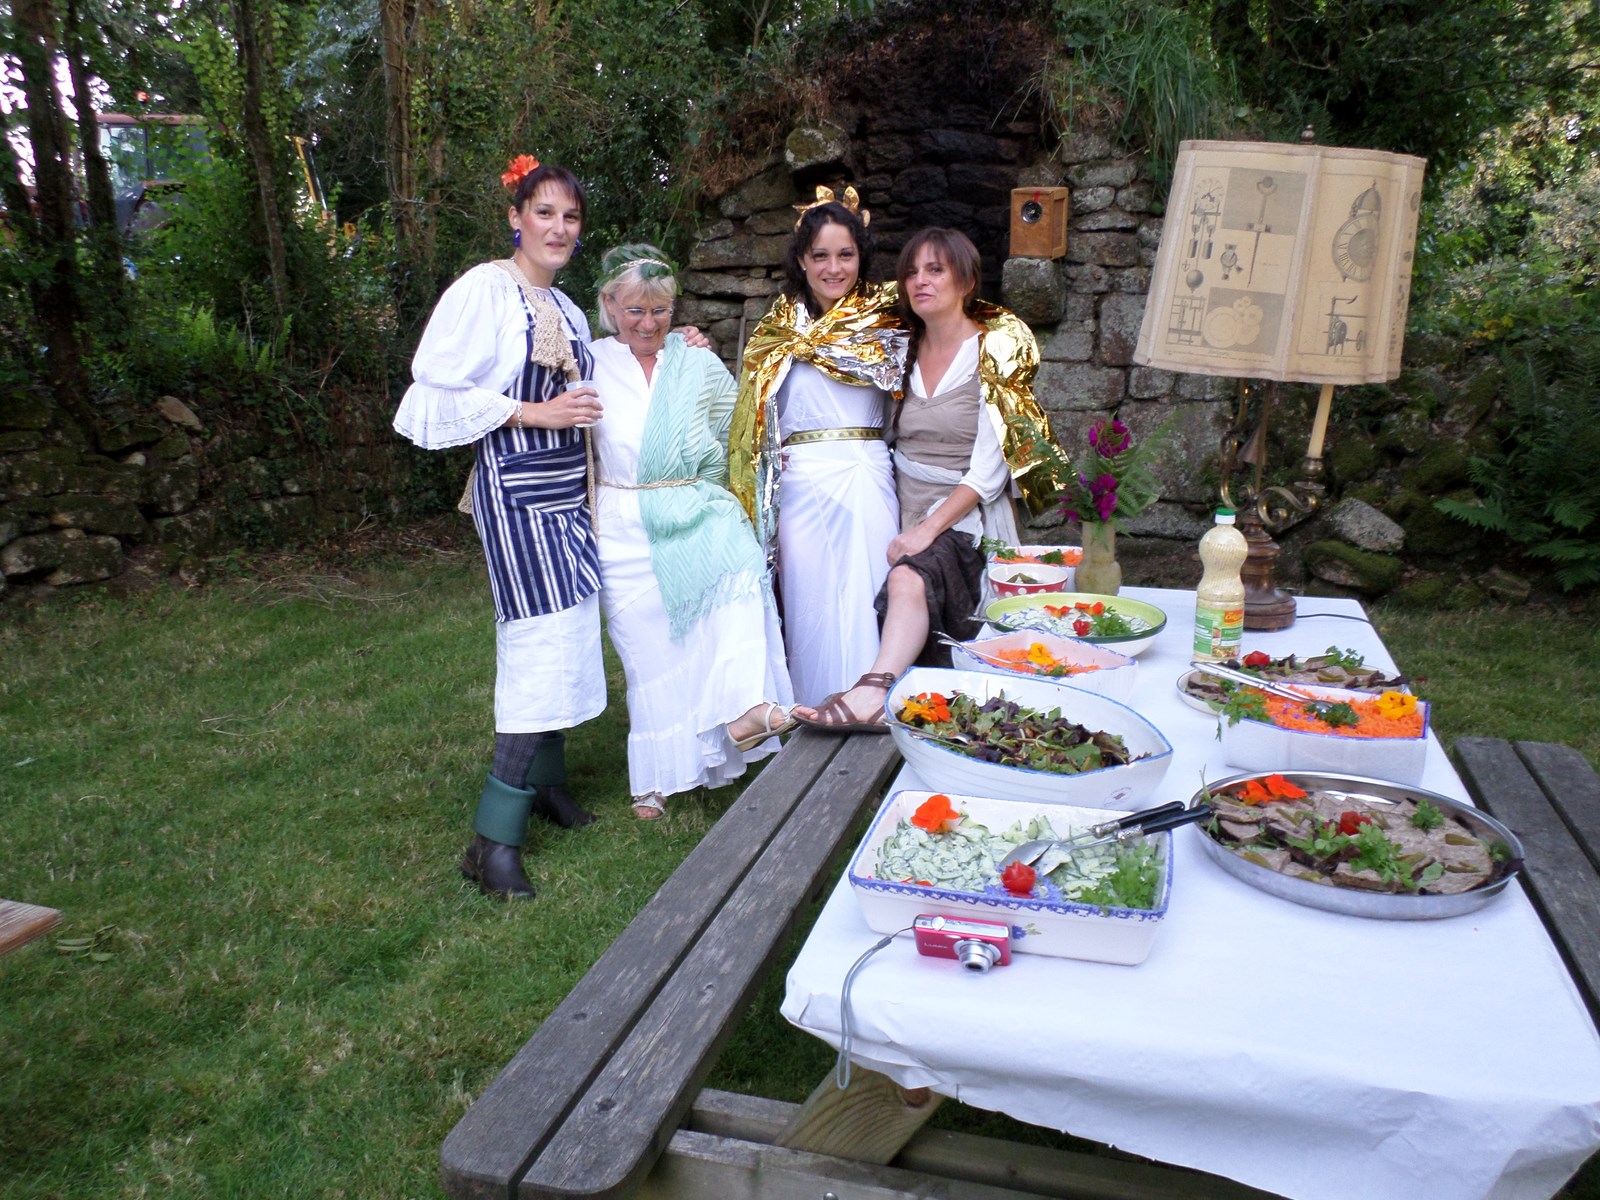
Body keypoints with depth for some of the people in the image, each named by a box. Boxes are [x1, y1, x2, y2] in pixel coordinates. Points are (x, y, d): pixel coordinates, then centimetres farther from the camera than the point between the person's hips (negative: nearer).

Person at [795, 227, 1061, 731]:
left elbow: (989, 469, -11)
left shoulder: (996, 351, -3)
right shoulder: (907, 349, 14)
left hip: (965, 519, -8)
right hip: (906, 516, 8)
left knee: (909, 579, -35)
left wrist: (929, 528, -19)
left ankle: (873, 694, -49)